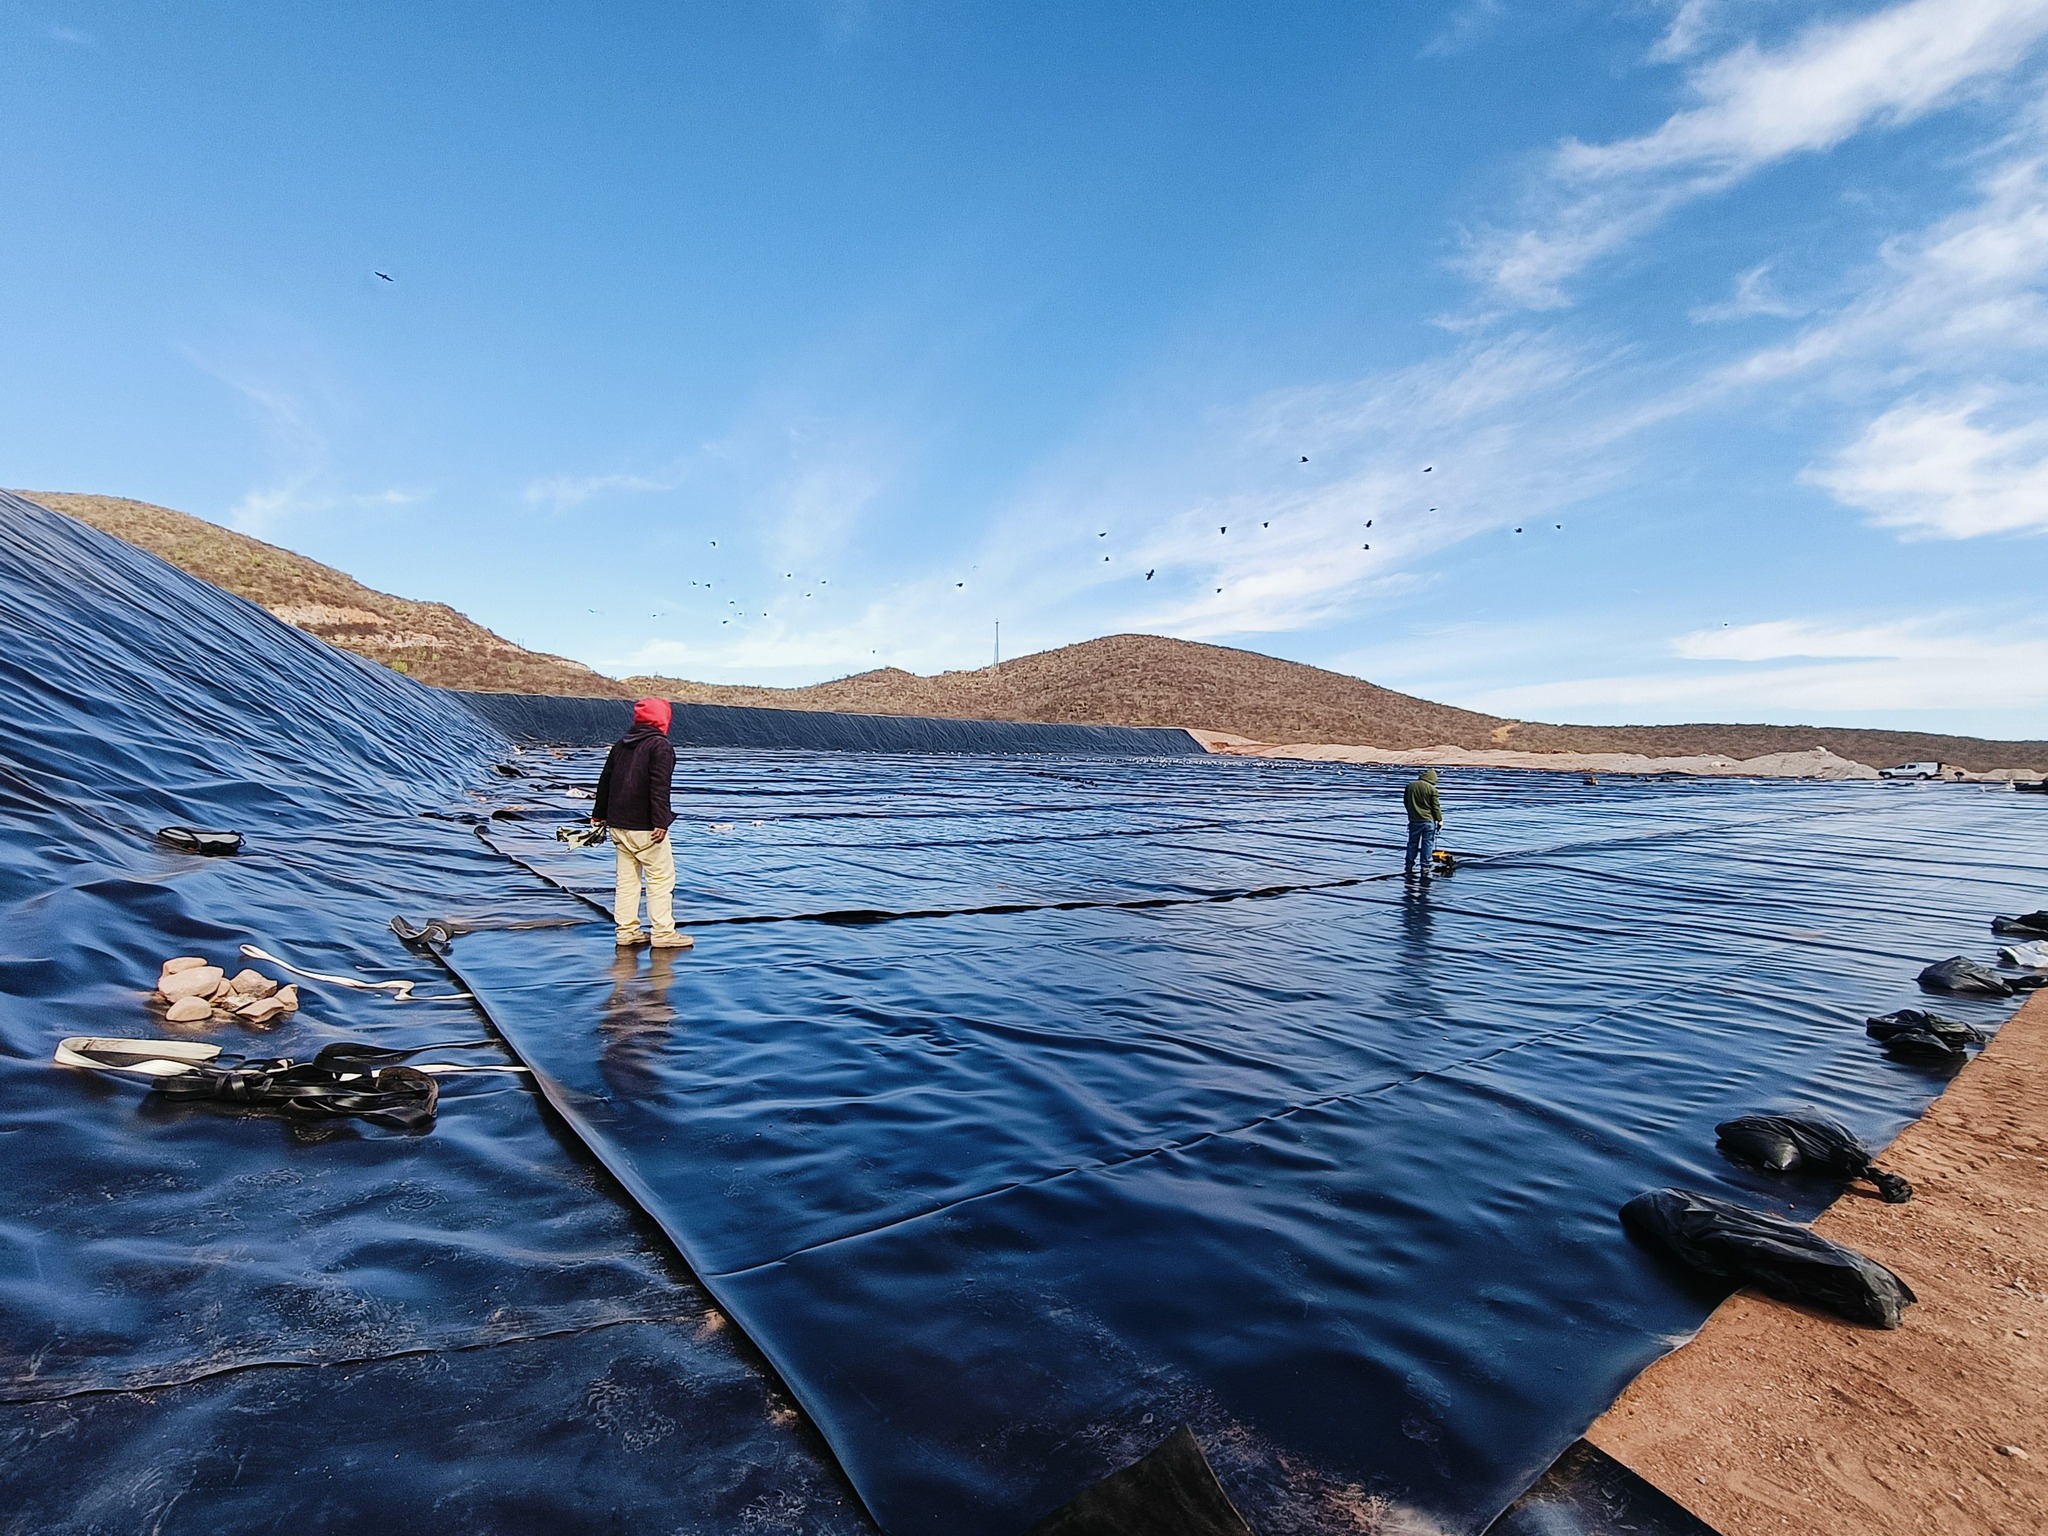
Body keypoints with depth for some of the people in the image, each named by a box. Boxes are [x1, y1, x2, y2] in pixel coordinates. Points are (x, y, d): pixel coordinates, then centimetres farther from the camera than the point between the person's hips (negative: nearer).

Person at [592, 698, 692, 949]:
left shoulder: (620, 745, 14)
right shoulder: (660, 746, -10)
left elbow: (605, 781, 19)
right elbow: (660, 787, -19)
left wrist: (599, 814, 27)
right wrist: (661, 822, -22)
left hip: (618, 825, 8)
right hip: (645, 827, -8)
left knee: (627, 879, 13)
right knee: (661, 878, -1)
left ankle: (627, 931, 16)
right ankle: (663, 933, 0)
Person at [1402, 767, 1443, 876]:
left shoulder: (1410, 786, 3)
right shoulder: (1432, 789, -11)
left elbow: (1405, 802, 13)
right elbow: (1436, 806, -8)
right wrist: (1440, 820, 2)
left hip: (1414, 820, 4)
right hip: (1428, 820, -3)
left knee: (1412, 843, 12)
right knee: (1427, 844, 5)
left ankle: (1408, 867, 14)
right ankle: (1425, 867, 6)